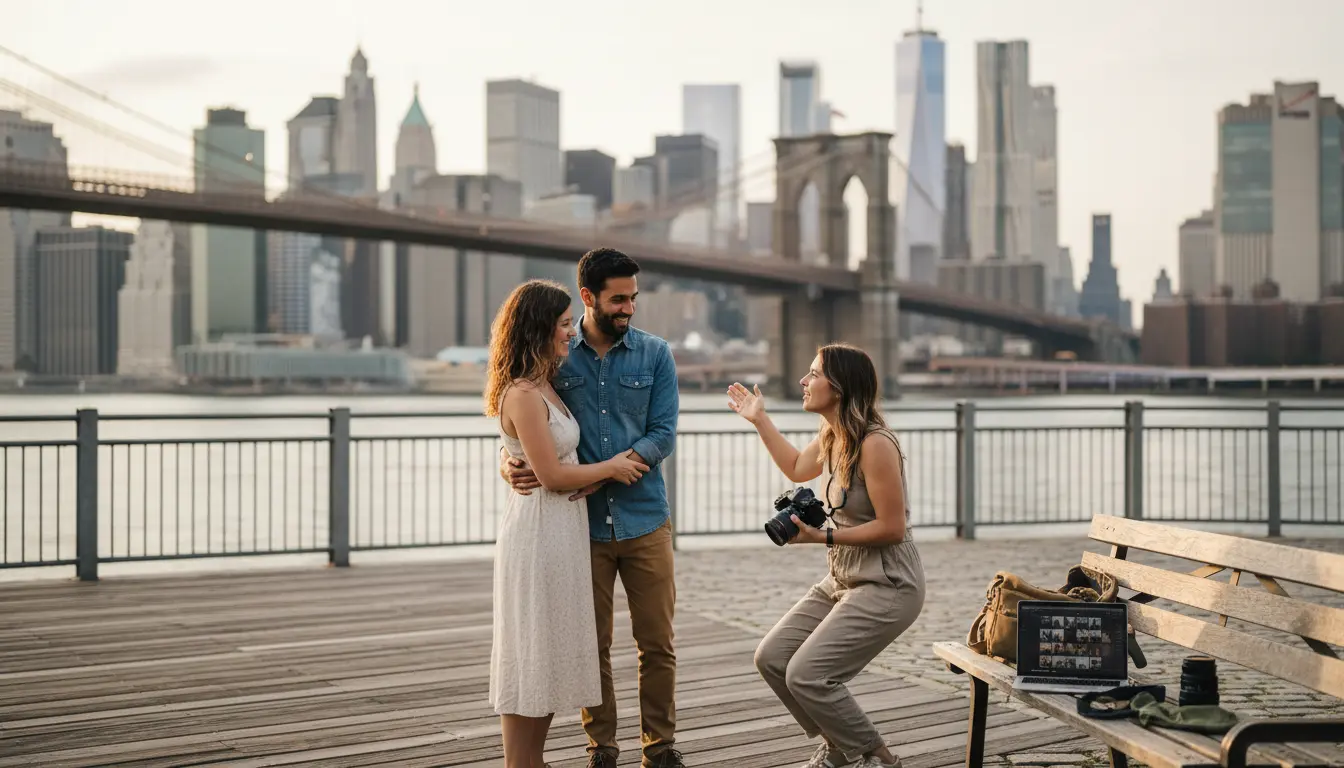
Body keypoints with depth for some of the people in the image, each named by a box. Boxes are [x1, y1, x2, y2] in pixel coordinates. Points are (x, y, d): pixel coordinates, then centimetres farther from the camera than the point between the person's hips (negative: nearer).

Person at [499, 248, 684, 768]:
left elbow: (663, 435, -5)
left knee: (657, 643, 4)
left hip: (645, 521, 0)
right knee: (592, 646, 7)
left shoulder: (654, 355, 2)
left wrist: (605, 471, -18)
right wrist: (509, 462, -20)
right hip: (582, 526, 0)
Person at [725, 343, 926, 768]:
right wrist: (759, 419, 27)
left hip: (886, 586, -9)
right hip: (842, 580, 10)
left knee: (807, 674, -16)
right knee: (771, 658, 6)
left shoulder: (875, 444, -23)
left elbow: (892, 528, -22)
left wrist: (824, 536, -21)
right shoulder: (829, 438, 6)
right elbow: (796, 468, 29)